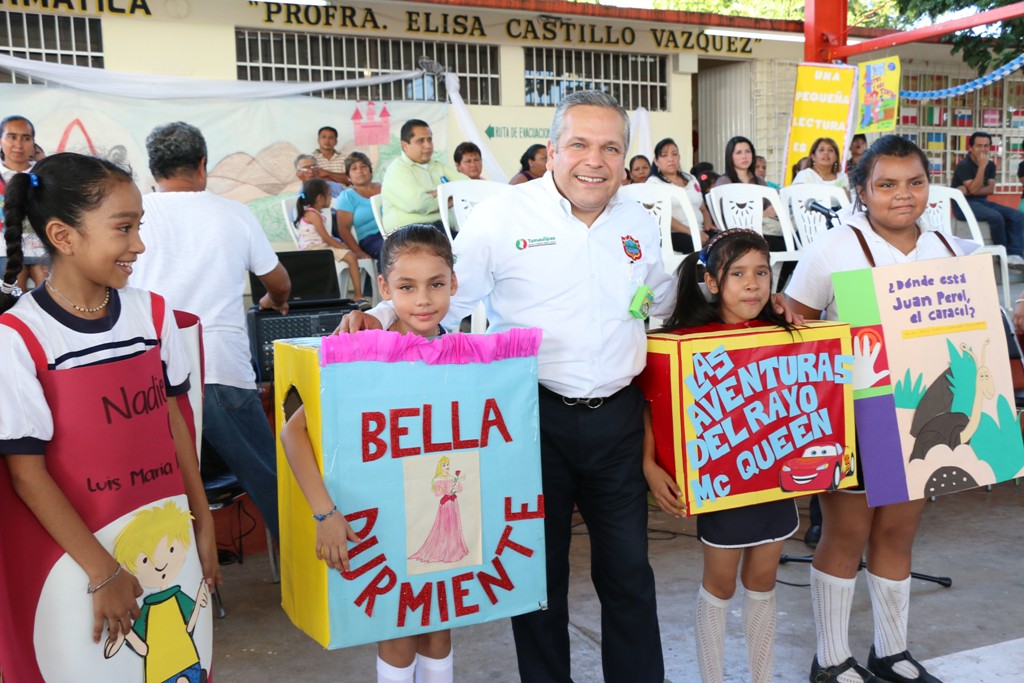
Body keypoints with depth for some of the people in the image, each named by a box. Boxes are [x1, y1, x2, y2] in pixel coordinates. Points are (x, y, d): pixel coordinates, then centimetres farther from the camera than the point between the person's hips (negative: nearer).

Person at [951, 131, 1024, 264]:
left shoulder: (991, 165, 9)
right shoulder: (964, 165, -11)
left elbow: (990, 189, 0)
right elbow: (974, 189, -21)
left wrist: (968, 191, -16)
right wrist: (982, 166, -24)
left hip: (982, 201, 7)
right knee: (995, 216, -32)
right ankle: (1004, 255, -15)